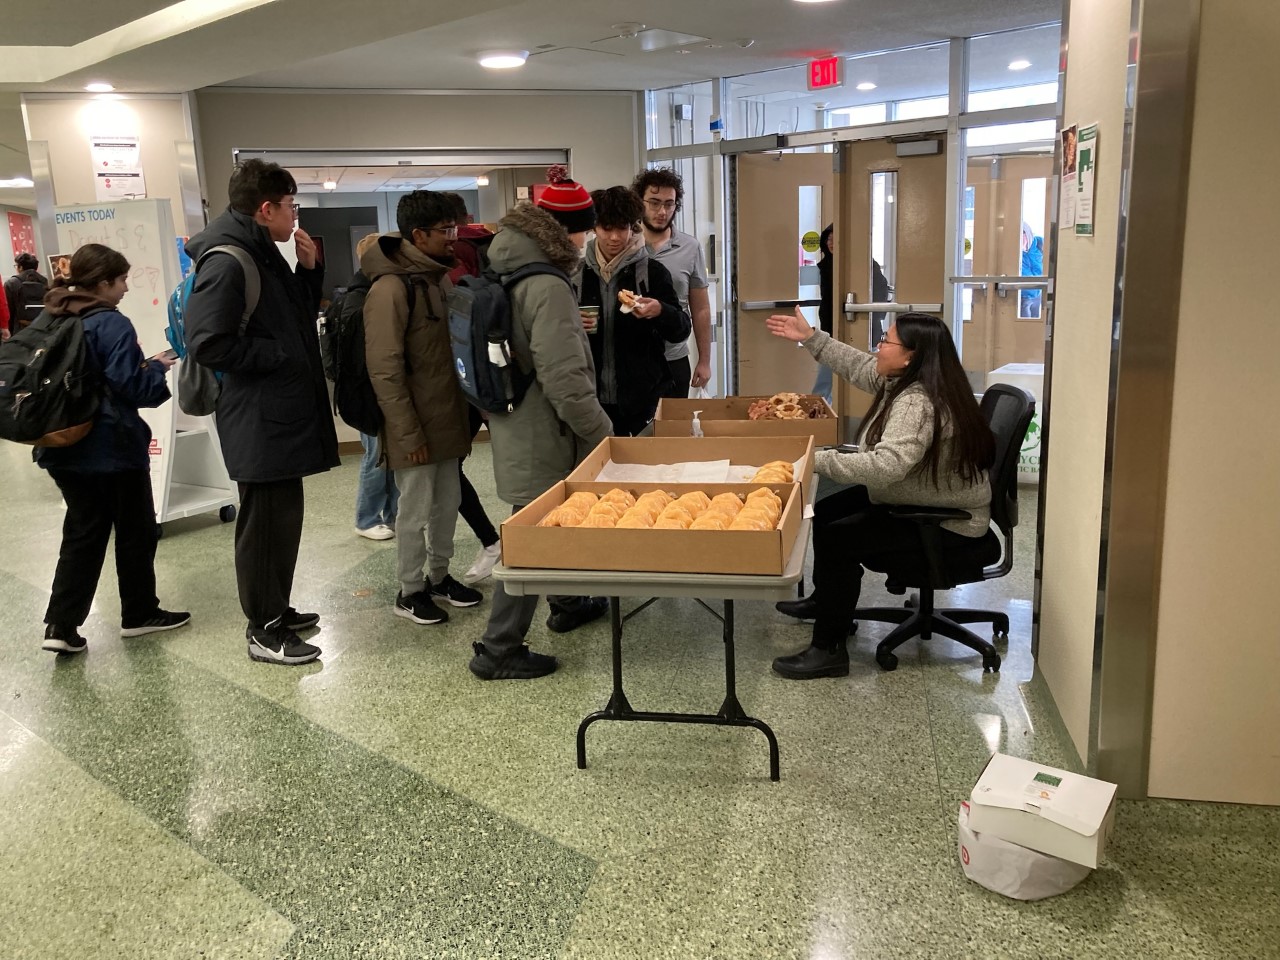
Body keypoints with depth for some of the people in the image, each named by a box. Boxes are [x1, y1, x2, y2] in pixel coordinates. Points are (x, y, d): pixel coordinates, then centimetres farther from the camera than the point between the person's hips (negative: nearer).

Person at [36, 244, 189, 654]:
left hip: (65, 447, 7)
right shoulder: (112, 324, -16)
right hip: (113, 447, -7)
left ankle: (61, 625, 5)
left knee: (83, 532, 12)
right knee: (135, 530, 9)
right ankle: (139, 613, 21)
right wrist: (157, 368, -1)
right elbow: (130, 385, -20)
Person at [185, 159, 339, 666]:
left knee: (283, 515, 17)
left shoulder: (264, 254, 13)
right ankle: (264, 631, 9)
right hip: (259, 419, -10)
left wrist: (309, 269, 7)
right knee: (266, 522, -2)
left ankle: (276, 610, 31)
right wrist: (279, 355, -17)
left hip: (283, 411, 10)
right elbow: (207, 343, -25)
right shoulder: (227, 262, -18)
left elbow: (297, 316, 22)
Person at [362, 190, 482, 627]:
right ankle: (410, 591, 19)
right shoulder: (390, 289, -18)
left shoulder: (439, 278, 9)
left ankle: (439, 575, 32)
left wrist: (466, 408, 13)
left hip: (446, 418, 8)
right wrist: (408, 432, -18)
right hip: (416, 426, -8)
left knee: (447, 501, 16)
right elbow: (384, 370, -19)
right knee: (417, 509, 3)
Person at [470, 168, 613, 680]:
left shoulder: (508, 273, 8)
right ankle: (498, 650, 7)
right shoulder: (547, 287, -22)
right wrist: (606, 437, -15)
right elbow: (565, 383, -25)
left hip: (516, 429, 10)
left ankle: (567, 602, 44)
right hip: (541, 441, -10)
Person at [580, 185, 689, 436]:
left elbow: (682, 331, -4)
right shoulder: (580, 272, 5)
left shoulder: (652, 271, -2)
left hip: (641, 397, -2)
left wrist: (660, 312, -24)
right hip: (591, 396, 2)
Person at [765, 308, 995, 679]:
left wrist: (817, 460, -41)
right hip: (922, 501, 11)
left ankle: (828, 650, -11)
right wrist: (810, 338, 14)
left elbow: (886, 465, -44)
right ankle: (825, 600, 38)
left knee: (838, 538, -20)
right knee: (827, 511, 16)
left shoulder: (918, 405, -32)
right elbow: (859, 366, 16)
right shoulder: (904, 380, -1)